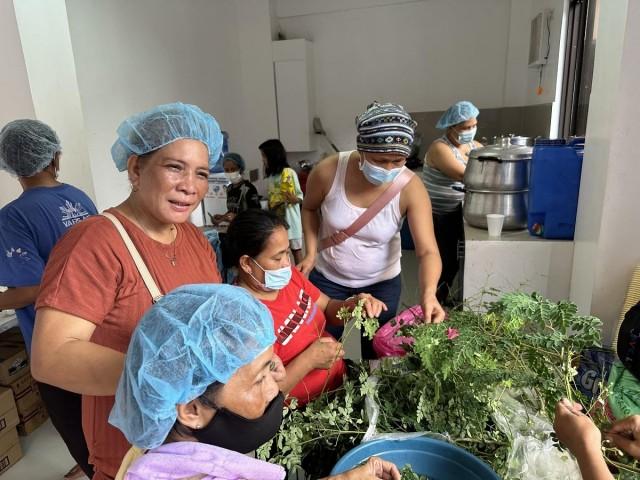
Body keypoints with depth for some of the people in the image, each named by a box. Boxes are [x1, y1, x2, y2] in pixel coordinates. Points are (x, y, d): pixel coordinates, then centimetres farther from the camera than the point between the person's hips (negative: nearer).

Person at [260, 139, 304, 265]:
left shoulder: (289, 173, -12)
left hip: (289, 217, -6)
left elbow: (300, 195, -11)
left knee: (296, 249, 4)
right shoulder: (270, 175, 9)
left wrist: (295, 199, -31)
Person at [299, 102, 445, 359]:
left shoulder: (411, 188, -24)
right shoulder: (329, 171, -22)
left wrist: (428, 292, -45)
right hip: (328, 277, 1)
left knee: (377, 353, 17)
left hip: (382, 283, 0)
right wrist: (311, 252, -12)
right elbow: (310, 208, -1)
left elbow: (428, 251, -27)